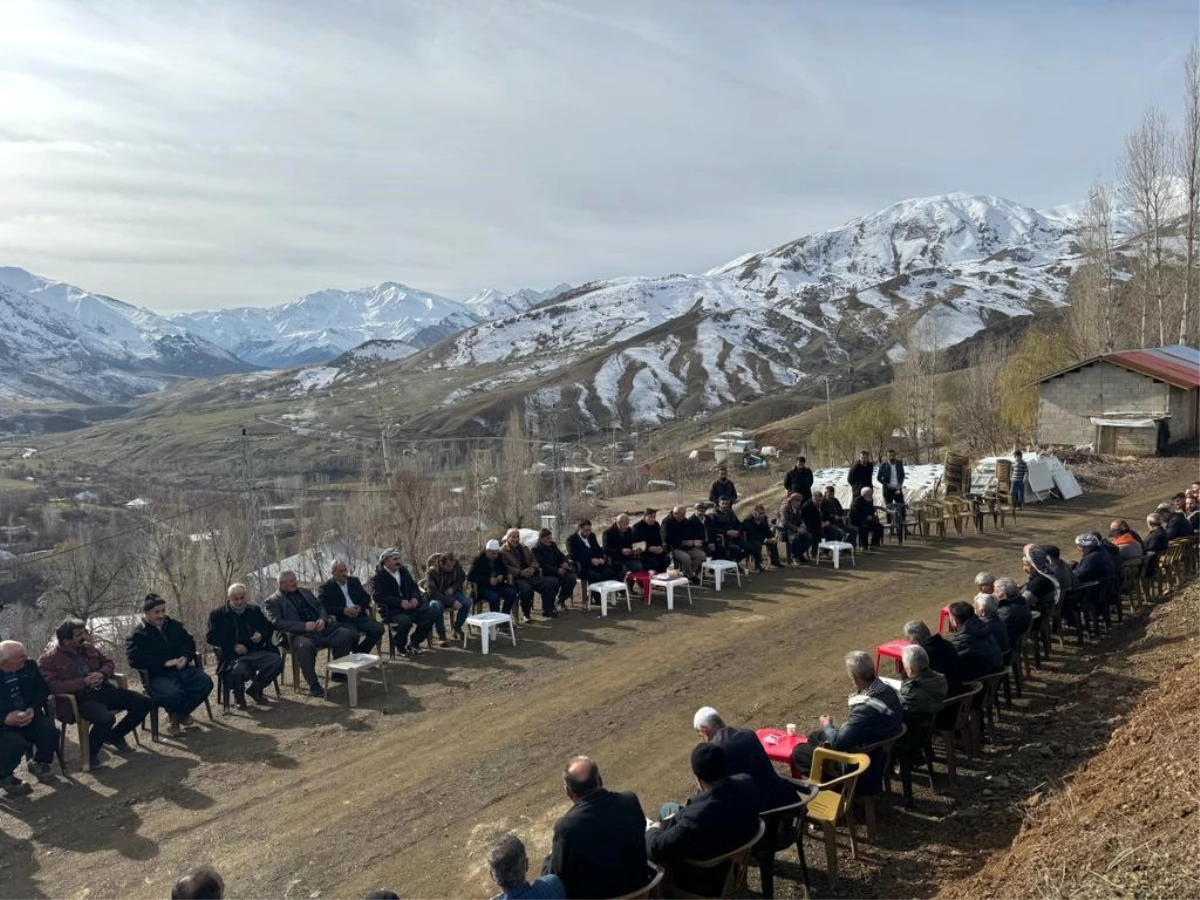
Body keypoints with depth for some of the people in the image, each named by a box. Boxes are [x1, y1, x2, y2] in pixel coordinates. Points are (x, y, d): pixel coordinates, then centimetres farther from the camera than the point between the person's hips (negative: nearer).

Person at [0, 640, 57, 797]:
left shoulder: (29, 666, 1)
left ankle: (39, 764, 13)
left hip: (27, 715, 5)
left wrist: (32, 709, -15)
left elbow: (42, 689, 3)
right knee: (16, 743, -30)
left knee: (49, 731, -18)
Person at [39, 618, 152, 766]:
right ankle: (90, 753, -6)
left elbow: (108, 663, 22)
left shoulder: (88, 647, 13)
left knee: (145, 703, -4)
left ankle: (114, 736, 18)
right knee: (106, 718, -38)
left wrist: (102, 674, -3)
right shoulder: (48, 660, -7)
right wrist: (84, 682, -20)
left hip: (102, 690, 7)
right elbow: (53, 686, -18)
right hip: (78, 698, -7)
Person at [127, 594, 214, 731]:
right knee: (174, 694, -37)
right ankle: (179, 715, 1)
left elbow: (189, 642, 20)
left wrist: (185, 657, -4)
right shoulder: (137, 635, -3)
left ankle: (177, 715, -1)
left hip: (181, 669, 6)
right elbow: (135, 659, -17)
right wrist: (165, 662, -22)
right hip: (157, 675, -5)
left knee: (205, 683, -21)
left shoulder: (174, 625, 14)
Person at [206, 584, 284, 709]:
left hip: (256, 652, 4)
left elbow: (269, 627, 20)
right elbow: (210, 637, -4)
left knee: (277, 661, -23)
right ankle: (239, 695, 0)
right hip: (233, 656, -4)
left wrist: (262, 635, -5)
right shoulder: (217, 614, 5)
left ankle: (255, 689, 3)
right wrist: (234, 645, -16)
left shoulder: (255, 610, 17)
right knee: (239, 671, -38)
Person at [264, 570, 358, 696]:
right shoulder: (272, 601, 4)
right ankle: (313, 685, -24)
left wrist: (322, 619, -4)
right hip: (298, 634, -5)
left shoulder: (305, 591, 23)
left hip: (321, 629, 6)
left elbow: (320, 607, 22)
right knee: (305, 646, -40)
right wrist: (304, 626, -21)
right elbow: (277, 623, -11)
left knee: (346, 634, -19)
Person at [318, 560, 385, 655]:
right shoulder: (326, 588, 3)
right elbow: (322, 607, -9)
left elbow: (366, 597, 19)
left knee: (378, 629, -20)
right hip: (341, 620, -5)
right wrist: (343, 610, -18)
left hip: (359, 616, 5)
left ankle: (359, 653, -1)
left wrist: (360, 607, -4)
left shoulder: (354, 581, 18)